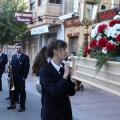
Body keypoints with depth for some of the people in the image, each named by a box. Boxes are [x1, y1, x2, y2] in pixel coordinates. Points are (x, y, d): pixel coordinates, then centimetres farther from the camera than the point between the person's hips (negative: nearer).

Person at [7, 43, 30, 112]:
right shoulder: (13, 56, 12)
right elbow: (12, 66, 11)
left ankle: (22, 107, 12)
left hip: (21, 78, -5)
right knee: (14, 92, 12)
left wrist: (24, 77, -15)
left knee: (22, 92, 4)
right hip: (14, 78, 5)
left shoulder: (25, 57, -6)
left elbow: (27, 68, -10)